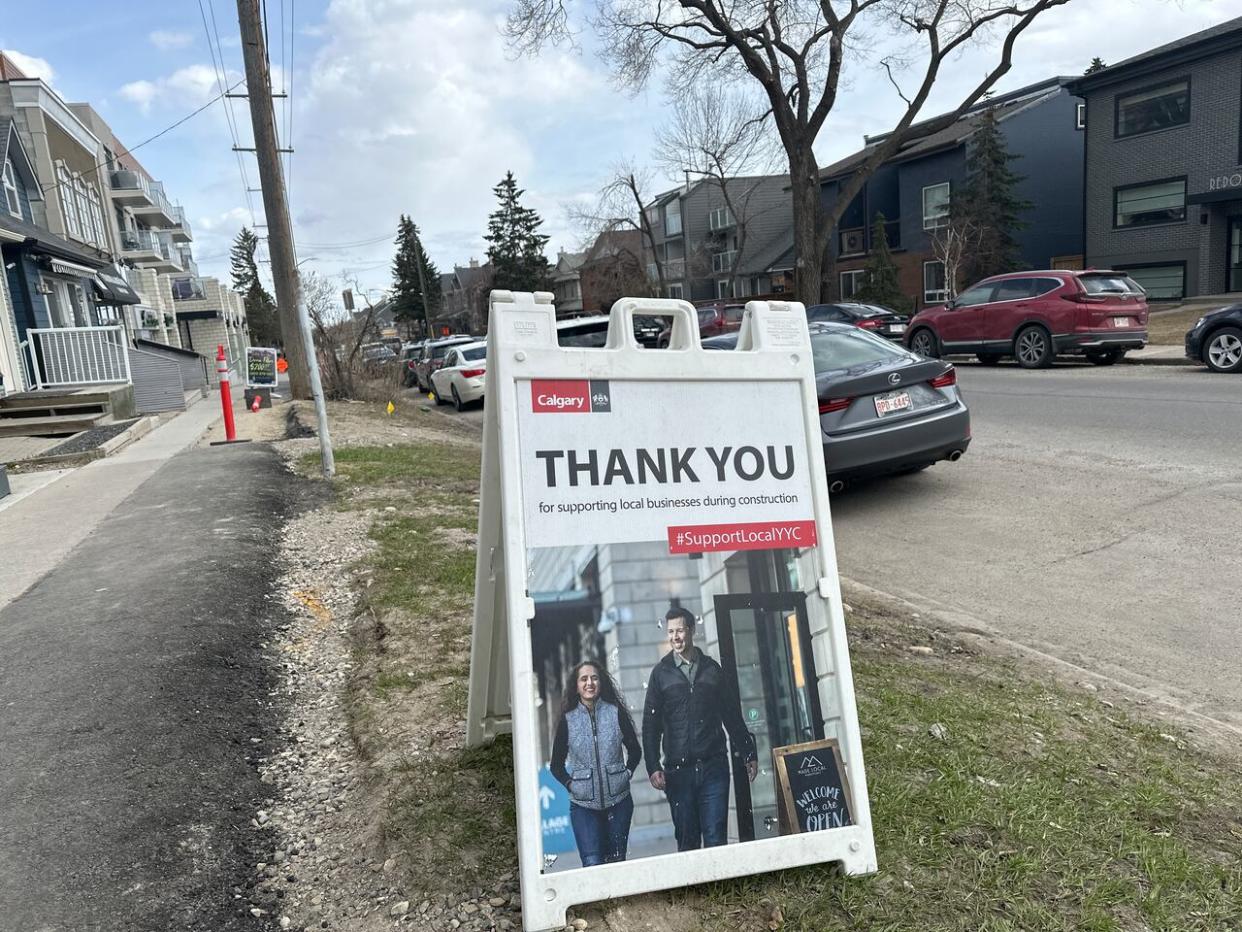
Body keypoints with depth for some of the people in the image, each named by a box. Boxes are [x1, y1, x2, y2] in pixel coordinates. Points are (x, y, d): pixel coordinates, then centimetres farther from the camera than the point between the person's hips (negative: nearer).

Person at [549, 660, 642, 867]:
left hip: (618, 801, 1)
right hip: (583, 805, -1)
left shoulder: (616, 713, 0)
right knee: (592, 864, -10)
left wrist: (626, 774, 1)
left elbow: (635, 750, 12)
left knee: (617, 861, 8)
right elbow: (556, 765, 8)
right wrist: (571, 784, -3)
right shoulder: (567, 720, -1)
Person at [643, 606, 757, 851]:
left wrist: (748, 755, 12)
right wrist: (653, 767, -7)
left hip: (714, 766, 1)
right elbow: (651, 724, 2)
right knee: (687, 840, 5)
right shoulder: (661, 673, 5)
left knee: (716, 838, -1)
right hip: (678, 770, -1)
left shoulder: (712, 668, 10)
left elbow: (733, 716, 14)